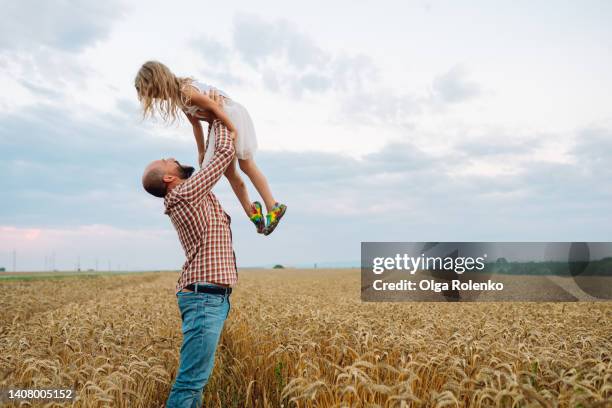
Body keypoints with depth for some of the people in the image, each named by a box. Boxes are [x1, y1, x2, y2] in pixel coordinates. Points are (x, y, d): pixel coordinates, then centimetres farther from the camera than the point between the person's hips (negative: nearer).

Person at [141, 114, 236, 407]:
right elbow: (225, 152, -6)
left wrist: (213, 126, 24)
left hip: (210, 296, 10)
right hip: (205, 297, -10)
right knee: (192, 379, -10)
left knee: (196, 375, 13)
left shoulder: (190, 194, 16)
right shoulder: (186, 193, -10)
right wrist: (218, 119, 10)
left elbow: (209, 160, 30)